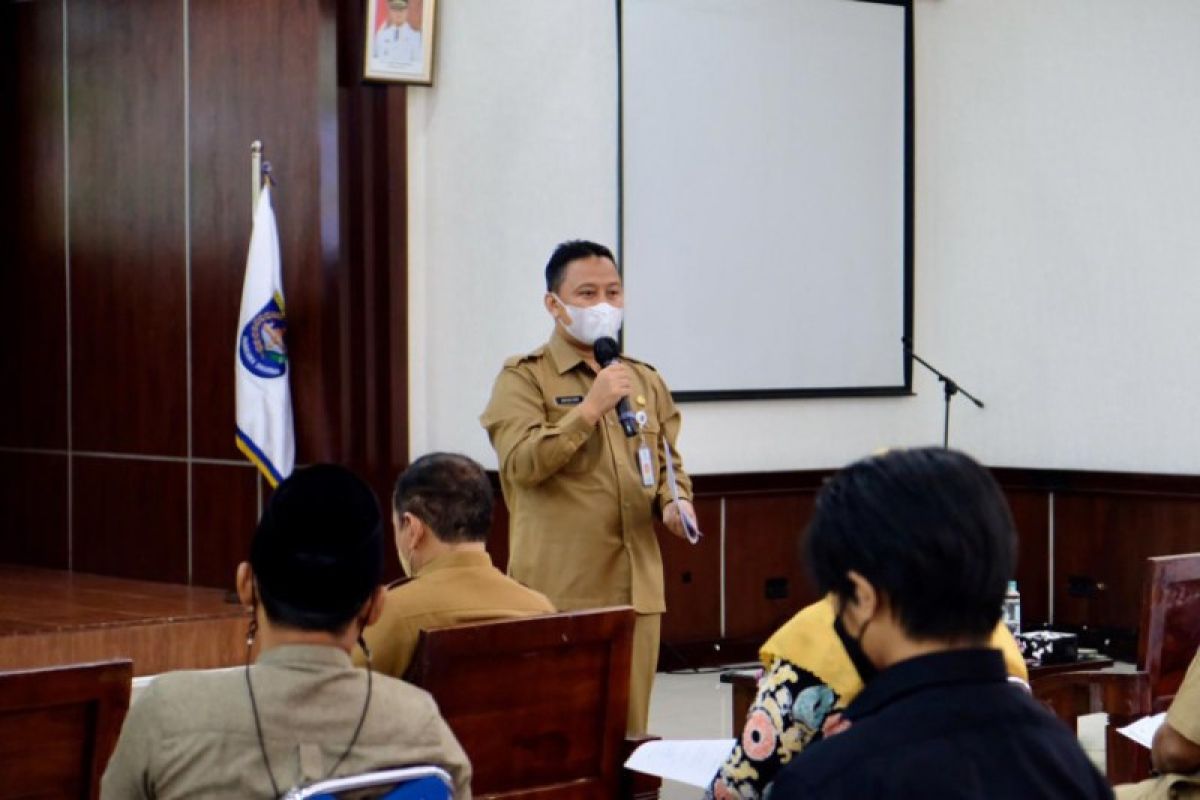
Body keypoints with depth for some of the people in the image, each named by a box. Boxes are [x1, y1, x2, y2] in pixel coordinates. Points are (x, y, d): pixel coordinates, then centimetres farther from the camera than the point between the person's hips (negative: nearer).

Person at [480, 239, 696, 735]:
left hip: (636, 585, 5)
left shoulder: (645, 381, 18)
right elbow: (520, 461, -14)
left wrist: (675, 503, 3)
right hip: (558, 588, -5)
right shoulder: (524, 378, 0)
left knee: (629, 728, 6)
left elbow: (669, 462, 25)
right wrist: (591, 407, -16)